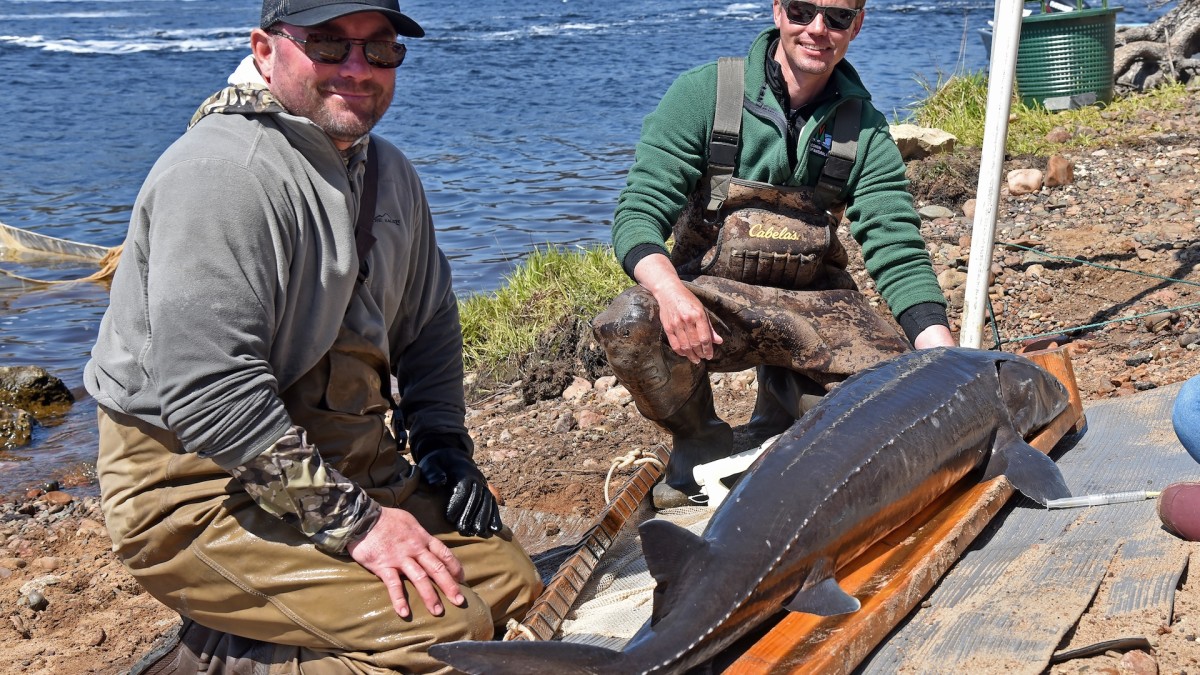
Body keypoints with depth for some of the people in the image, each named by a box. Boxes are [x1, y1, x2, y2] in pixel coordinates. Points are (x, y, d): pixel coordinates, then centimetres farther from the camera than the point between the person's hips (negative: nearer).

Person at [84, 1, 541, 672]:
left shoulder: (389, 172, 10)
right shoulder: (223, 171, -21)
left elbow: (430, 325, 23)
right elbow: (206, 389, -28)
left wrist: (442, 442, 8)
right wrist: (351, 519, -24)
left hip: (336, 460, 9)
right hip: (199, 480, -9)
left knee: (510, 579, 4)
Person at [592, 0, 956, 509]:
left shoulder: (864, 130, 0)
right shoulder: (703, 93, -8)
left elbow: (896, 248, -9)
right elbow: (639, 212, -15)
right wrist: (669, 290, -37)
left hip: (811, 301, 3)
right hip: (708, 297, -2)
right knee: (629, 322, -34)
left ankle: (780, 411, 12)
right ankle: (700, 439, -1)